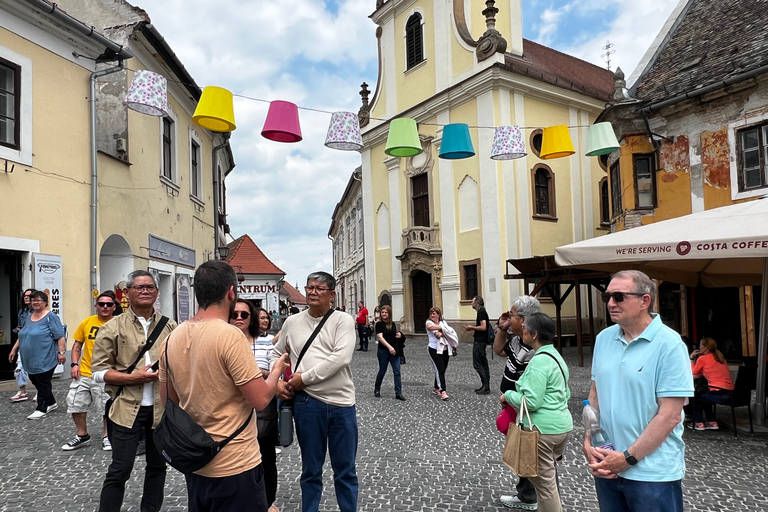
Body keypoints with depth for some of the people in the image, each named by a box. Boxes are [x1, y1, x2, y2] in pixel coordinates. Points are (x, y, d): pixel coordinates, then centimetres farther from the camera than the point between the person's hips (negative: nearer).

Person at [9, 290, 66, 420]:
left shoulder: (50, 317, -9)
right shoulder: (29, 318, 15)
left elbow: (60, 336, -13)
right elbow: (21, 336, 25)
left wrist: (61, 352, -18)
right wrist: (14, 349, 20)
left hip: (45, 359, -8)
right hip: (30, 360, 8)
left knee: (43, 384, -2)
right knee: (36, 382, 14)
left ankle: (42, 409, 5)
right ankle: (51, 403, 27)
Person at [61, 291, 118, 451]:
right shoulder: (87, 322, 3)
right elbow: (77, 344, 12)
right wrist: (75, 364, 2)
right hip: (83, 373, 4)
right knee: (75, 404, 12)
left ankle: (107, 437, 23)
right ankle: (82, 436, 33)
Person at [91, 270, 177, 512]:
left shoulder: (170, 327, 4)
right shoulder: (113, 328, -4)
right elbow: (98, 370, -4)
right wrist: (133, 378, -16)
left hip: (162, 408, 3)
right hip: (128, 409, -3)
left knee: (157, 465, 16)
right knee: (119, 471, 4)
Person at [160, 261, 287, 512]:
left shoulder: (172, 338, 1)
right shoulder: (230, 335, -21)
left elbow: (168, 402, 10)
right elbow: (261, 399, -20)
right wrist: (277, 369, -3)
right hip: (234, 464, -7)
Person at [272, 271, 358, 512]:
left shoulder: (343, 321, -4)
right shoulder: (292, 322, 6)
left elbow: (341, 358, -17)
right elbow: (277, 354, 19)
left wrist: (304, 378, -15)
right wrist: (277, 381, 3)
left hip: (342, 402, -2)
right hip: (307, 403, 2)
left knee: (345, 470, 12)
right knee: (311, 469, 16)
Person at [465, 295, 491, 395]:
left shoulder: (481, 312, -15)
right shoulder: (482, 312, 17)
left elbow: (483, 327, -23)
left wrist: (472, 327, -12)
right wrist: (472, 329, 16)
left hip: (479, 342, -11)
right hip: (481, 341, 11)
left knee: (477, 364, -8)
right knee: (483, 363, 12)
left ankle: (486, 386, -7)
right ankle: (485, 386, 16)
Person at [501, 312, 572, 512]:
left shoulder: (539, 361, -20)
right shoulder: (556, 356, 11)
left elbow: (531, 402, -24)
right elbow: (565, 394, 19)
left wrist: (508, 395, -8)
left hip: (544, 429, -10)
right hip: (562, 424, 10)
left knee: (544, 482, 2)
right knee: (548, 477, 21)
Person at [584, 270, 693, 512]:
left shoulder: (669, 344, -14)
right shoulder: (604, 338, 3)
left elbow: (670, 415, -17)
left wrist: (628, 458, -15)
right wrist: (588, 441, -1)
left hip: (653, 474, -5)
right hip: (607, 466, 5)